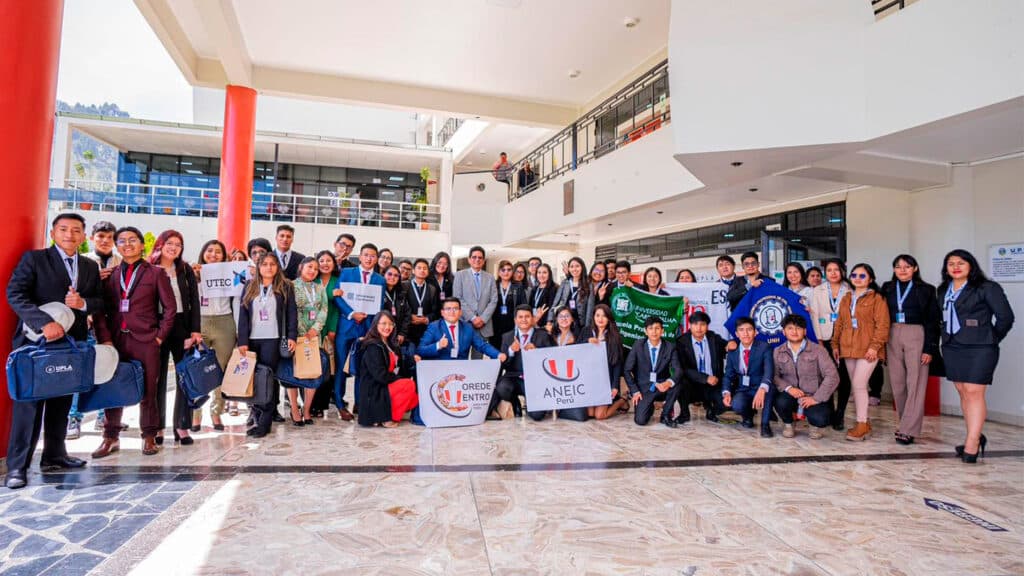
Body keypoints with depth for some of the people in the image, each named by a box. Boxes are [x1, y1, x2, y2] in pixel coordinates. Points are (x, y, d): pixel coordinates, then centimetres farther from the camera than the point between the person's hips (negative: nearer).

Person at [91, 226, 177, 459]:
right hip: (116, 340, 3)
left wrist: (160, 336, -3)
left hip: (145, 340, -2)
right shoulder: (110, 273, 11)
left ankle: (149, 437, 13)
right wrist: (104, 337, -3)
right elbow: (100, 308, 7)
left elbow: (170, 307, 3)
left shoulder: (156, 273, 5)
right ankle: (111, 437, 19)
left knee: (147, 391, 2)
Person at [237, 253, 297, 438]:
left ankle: (264, 422, -2)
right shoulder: (249, 286, 11)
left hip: (273, 339, -2)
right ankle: (256, 414, 9)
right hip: (252, 339, 3)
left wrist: (292, 336, -8)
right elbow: (243, 315, 6)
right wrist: (242, 341, -2)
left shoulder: (285, 287, 6)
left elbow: (292, 313, 3)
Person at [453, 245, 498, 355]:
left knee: (478, 357, 4)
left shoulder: (490, 277, 12)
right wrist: (472, 318, -11)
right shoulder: (460, 275, 4)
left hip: (484, 325, 2)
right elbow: (457, 299, -4)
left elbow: (493, 301, 6)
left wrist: (483, 318, -8)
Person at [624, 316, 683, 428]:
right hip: (643, 388, -1)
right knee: (640, 421, -21)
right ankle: (649, 407, 18)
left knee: (677, 383, -30)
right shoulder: (638, 346, -6)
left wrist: (669, 382, -35)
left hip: (662, 387, 1)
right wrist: (635, 391, -11)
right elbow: (627, 370, -3)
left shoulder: (670, 347, -5)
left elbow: (678, 371, -13)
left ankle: (666, 415, -6)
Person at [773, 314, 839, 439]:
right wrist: (788, 388, -22)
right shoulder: (777, 352, 5)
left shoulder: (818, 350, -3)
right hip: (790, 395, 1)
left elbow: (832, 376, -11)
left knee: (821, 419, -30)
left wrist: (816, 398, -17)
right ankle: (787, 424, 5)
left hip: (813, 397, -1)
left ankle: (815, 425, 13)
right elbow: (774, 375, -3)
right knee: (781, 402, -33)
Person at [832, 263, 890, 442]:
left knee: (859, 384, -11)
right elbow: (839, 323, 18)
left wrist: (874, 346, -17)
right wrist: (835, 344, 12)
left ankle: (862, 425, -2)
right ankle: (863, 423, 18)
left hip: (868, 349, -6)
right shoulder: (846, 299, 17)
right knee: (856, 386, 9)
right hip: (848, 348, 6)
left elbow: (882, 325, -9)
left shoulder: (877, 298, -2)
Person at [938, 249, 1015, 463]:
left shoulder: (987, 288, -4)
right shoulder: (943, 290, 13)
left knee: (974, 393, -9)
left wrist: (991, 339, 3)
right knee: (963, 394, 9)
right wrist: (946, 337, 8)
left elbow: (1005, 317, -3)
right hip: (952, 348, 6)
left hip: (979, 349, -6)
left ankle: (971, 444, -7)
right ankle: (976, 437, 20)